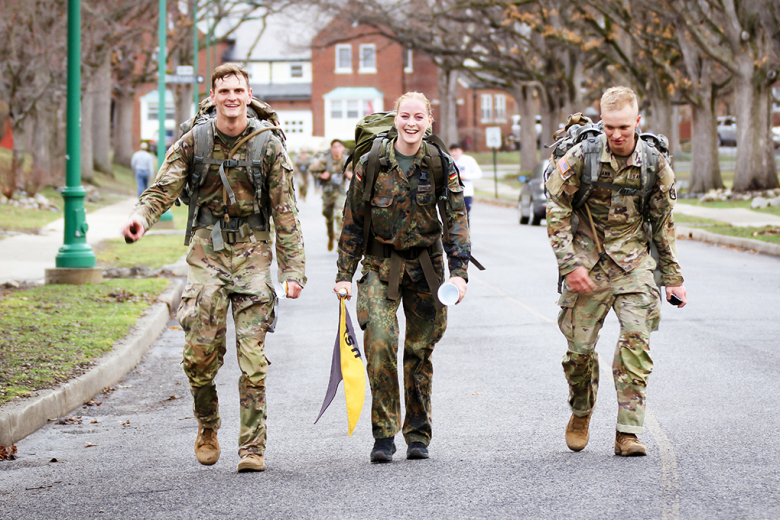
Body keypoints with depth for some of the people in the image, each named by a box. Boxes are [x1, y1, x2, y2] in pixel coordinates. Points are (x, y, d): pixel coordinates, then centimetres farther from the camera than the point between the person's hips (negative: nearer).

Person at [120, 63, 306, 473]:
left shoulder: (269, 147, 1)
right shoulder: (193, 143, 3)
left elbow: (285, 213, 2)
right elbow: (164, 189, -5)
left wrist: (293, 270, -3)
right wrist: (140, 216, -27)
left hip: (252, 253, -1)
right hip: (207, 251, 1)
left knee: (252, 356, -5)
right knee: (200, 353, -5)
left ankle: (253, 447, 0)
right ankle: (207, 426, 21)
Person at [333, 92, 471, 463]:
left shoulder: (441, 165, -2)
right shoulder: (370, 164, -4)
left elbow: (457, 220, -2)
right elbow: (352, 222, 3)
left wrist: (459, 272, -13)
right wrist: (344, 274, 1)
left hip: (425, 262, 1)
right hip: (380, 264, -1)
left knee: (420, 349, 5)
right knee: (379, 344, -16)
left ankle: (418, 434, 19)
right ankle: (383, 435, -7)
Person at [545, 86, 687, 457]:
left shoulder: (655, 163, -4)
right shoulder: (581, 158, -11)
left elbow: (663, 224, 7)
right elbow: (557, 211, -4)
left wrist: (673, 278, 9)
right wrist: (569, 265, -12)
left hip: (633, 262, 1)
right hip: (587, 261, -1)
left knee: (637, 339, -14)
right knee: (580, 348, 1)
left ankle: (628, 432, -11)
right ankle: (581, 413, 29)